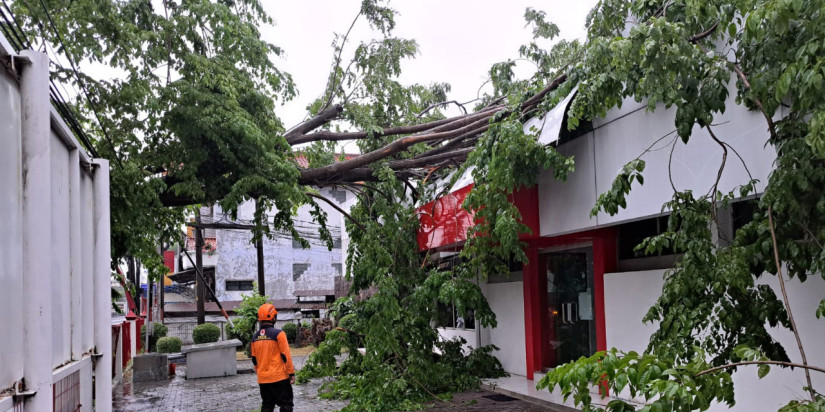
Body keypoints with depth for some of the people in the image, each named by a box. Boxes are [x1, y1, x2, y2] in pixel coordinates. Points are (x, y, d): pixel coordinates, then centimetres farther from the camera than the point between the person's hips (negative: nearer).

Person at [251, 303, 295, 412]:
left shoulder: (255, 337, 6)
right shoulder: (278, 334, -13)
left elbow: (254, 359, 13)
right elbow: (286, 356, -13)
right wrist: (292, 373, -6)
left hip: (262, 379, 6)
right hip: (279, 378, -6)